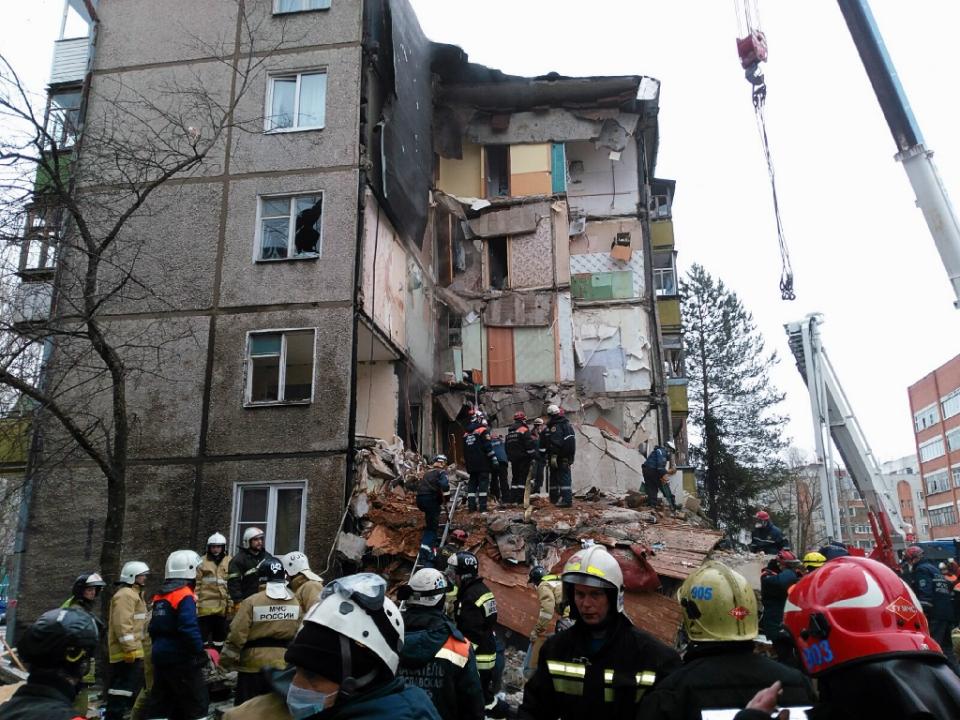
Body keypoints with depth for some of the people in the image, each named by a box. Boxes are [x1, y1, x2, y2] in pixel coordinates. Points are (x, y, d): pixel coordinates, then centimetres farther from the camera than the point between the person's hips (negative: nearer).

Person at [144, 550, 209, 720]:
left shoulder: (159, 596, 11)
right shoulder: (185, 596, -16)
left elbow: (154, 627, 17)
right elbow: (189, 629, -25)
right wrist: (200, 651, -16)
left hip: (160, 655, 9)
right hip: (181, 658, -9)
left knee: (160, 702, 14)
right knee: (196, 702, 0)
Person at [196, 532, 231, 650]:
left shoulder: (230, 562, 3)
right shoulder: (202, 562, 0)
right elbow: (196, 584, 0)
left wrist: (231, 603, -1)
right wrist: (195, 603, -5)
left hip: (222, 606, 2)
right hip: (205, 605, -2)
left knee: (220, 633, 13)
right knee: (203, 633, 4)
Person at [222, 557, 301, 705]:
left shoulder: (252, 602, -14)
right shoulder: (295, 603, 0)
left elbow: (237, 634, -13)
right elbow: (298, 635, 7)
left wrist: (226, 660, -1)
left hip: (254, 663, -4)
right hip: (282, 663, 4)